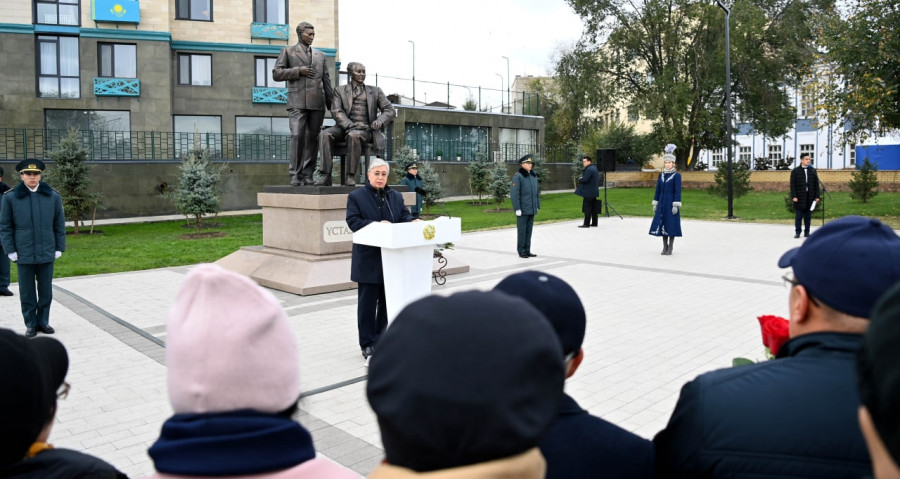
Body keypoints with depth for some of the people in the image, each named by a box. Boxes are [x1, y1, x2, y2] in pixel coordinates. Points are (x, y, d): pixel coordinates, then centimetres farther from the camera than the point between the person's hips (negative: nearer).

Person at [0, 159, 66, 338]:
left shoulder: (53, 196, 2)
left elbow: (60, 225, 6)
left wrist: (59, 248, 3)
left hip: (47, 254, 1)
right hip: (23, 254, -1)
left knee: (46, 291, 9)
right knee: (27, 292, 7)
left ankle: (43, 321, 23)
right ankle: (31, 324, 19)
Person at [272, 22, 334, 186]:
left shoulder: (320, 55, 22)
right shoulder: (288, 52, 13)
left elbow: (326, 81, 20)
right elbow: (276, 74, 5)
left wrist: (332, 104, 12)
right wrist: (298, 71, -6)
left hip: (317, 103, 3)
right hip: (298, 102, -3)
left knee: (312, 138, 0)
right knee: (297, 136, -14)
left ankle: (308, 175, 3)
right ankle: (296, 174, -9)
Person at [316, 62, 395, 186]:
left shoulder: (375, 91, 18)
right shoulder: (340, 90, 16)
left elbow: (390, 111, 11)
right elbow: (336, 112, 2)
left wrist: (380, 120, -12)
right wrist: (350, 125, -18)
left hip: (366, 130, -1)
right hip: (345, 127, 2)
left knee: (354, 135, -38)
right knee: (325, 134, -29)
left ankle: (350, 176, -34)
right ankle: (326, 175, -33)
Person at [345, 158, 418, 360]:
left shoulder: (396, 196, 14)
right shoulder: (356, 196, -1)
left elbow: (404, 216, 7)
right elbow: (353, 221, -11)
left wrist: (413, 221, -16)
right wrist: (376, 225, -24)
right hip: (369, 260, -4)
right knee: (368, 303, 3)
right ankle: (367, 343, 13)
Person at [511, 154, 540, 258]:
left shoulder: (534, 175, 12)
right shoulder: (518, 176, -10)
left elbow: (537, 191, 18)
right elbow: (514, 193, -14)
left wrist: (537, 206, 13)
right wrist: (517, 209, -17)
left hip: (532, 209, 7)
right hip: (522, 209, -7)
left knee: (529, 230, 11)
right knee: (522, 230, 0)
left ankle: (527, 250, 18)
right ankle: (521, 251, 8)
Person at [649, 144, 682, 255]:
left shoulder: (677, 175, -5)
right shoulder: (661, 175, 10)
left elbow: (678, 191, -9)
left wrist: (676, 206, -16)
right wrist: (655, 204, 7)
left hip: (671, 203, -5)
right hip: (662, 203, 5)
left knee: (671, 224, -1)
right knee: (662, 224, 5)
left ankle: (670, 247, 7)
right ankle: (665, 247, 13)